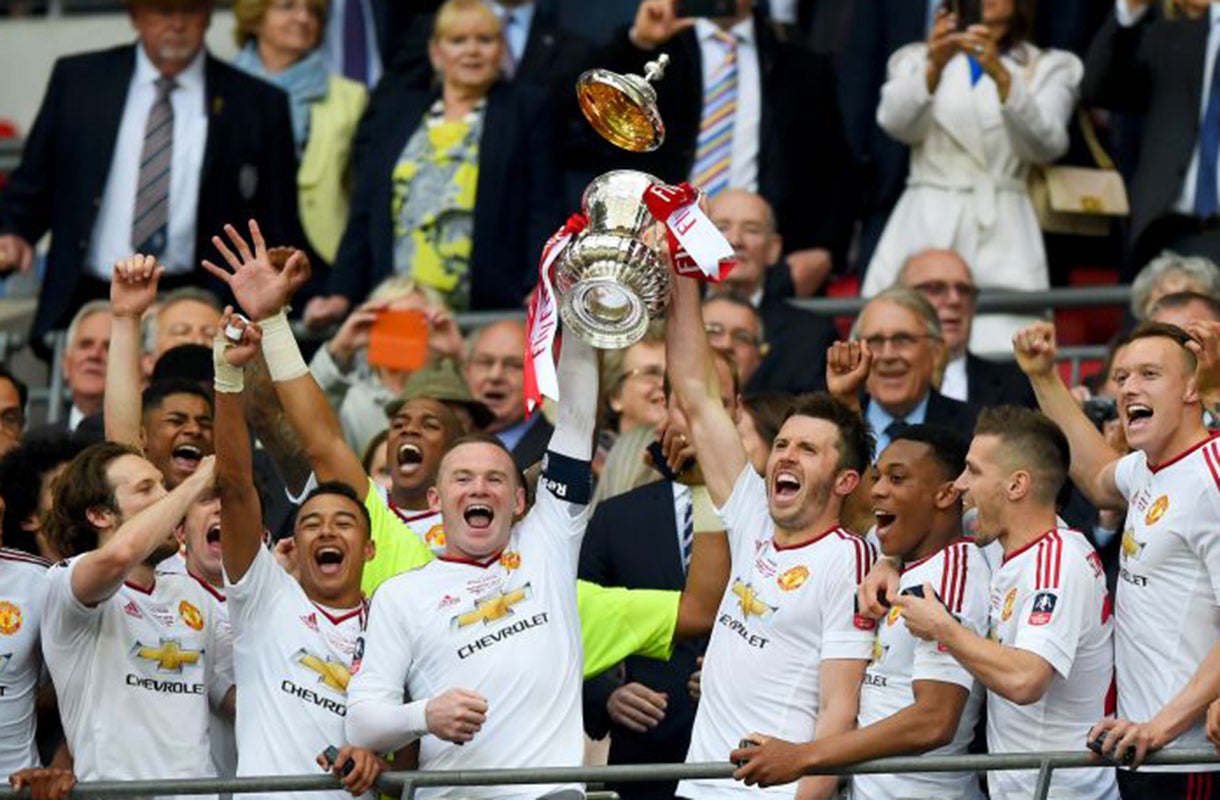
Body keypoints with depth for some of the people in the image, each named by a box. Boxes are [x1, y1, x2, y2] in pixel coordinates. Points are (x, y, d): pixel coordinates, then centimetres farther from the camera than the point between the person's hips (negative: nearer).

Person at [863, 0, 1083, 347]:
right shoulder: (916, 59, 17)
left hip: (1001, 237, -1)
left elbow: (1046, 145, -6)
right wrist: (934, 68, -22)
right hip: (923, 227, 1)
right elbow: (896, 123, -4)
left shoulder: (1050, 69, 13)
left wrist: (1001, 77, -21)